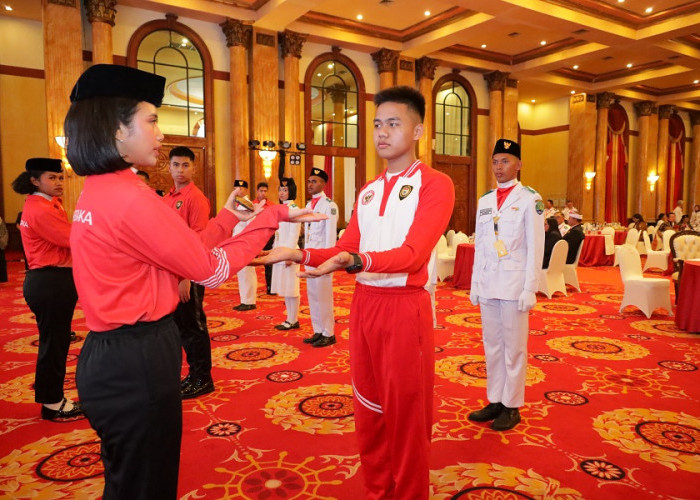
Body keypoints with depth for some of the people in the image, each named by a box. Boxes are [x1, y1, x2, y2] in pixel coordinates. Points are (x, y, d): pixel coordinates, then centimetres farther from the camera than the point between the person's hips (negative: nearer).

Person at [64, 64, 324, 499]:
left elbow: (181, 253, 9)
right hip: (137, 361, -10)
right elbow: (211, 269, -15)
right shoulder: (130, 198, -23)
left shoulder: (98, 192, 9)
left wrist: (228, 218, 12)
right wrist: (271, 216, -8)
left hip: (113, 353, 10)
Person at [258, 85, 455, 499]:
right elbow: (345, 250, 11)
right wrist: (301, 254, -5)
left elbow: (413, 254, -21)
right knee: (368, 410, 17)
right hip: (363, 304, 7)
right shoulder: (367, 192, 15)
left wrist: (357, 260, -36)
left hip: (405, 308, -6)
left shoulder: (436, 185, -7)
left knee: (406, 415, 7)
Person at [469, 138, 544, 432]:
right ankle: (495, 401, 24)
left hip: (514, 284, -5)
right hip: (487, 284, 5)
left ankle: (512, 406, 17)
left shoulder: (530, 199, -4)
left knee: (514, 347, 5)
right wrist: (475, 284, 9)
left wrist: (529, 289, -11)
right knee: (492, 344, 12)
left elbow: (535, 247, -7)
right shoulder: (484, 201, 12)